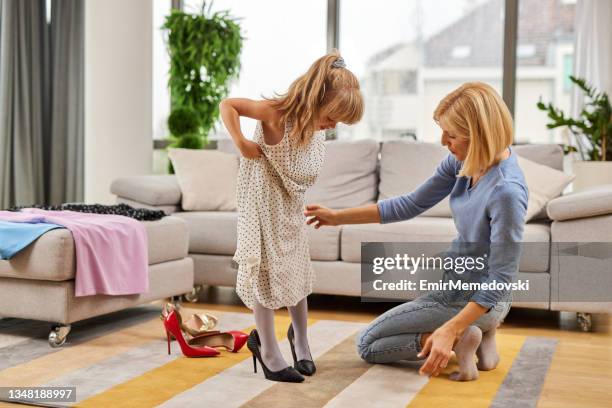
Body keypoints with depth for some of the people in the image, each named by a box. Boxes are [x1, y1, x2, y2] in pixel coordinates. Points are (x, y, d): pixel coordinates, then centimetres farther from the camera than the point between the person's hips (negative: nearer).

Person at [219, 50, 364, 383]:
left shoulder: (317, 124, -9)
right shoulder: (278, 113, -28)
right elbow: (227, 106, -24)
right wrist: (241, 144, -29)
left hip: (292, 203, 6)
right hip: (264, 199, -6)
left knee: (297, 269, 14)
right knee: (266, 270, 0)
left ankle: (299, 336, 33)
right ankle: (267, 349, 13)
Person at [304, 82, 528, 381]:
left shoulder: (507, 191, -33)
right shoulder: (464, 160, -9)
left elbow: (501, 277, -26)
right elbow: (412, 204, 1)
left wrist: (450, 331, -30)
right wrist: (338, 217, 0)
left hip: (476, 299, -8)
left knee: (367, 344, 3)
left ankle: (459, 338, -5)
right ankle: (477, 332, 13)